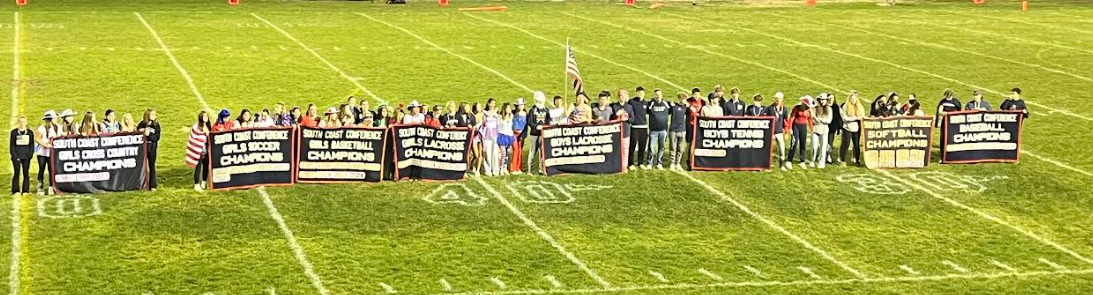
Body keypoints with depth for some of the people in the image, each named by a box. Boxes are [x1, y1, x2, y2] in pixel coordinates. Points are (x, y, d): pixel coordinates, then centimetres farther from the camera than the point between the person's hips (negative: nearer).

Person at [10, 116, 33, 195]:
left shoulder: (30, 132, 8)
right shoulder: (14, 132, 4)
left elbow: (32, 145, 9)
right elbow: (12, 145, 3)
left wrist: (30, 155, -4)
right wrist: (14, 156, -7)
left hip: (26, 157, 1)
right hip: (16, 157, -1)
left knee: (26, 173, 0)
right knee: (16, 173, -4)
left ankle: (25, 190, 4)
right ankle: (16, 191, 0)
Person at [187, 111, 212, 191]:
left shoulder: (209, 126, 8)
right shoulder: (196, 127, -10)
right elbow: (193, 139, -9)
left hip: (207, 150, 5)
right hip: (199, 151, -5)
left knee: (206, 166, 8)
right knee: (198, 167, -3)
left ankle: (204, 183, 23)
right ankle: (196, 185, 4)